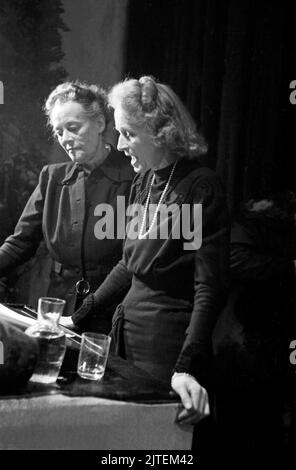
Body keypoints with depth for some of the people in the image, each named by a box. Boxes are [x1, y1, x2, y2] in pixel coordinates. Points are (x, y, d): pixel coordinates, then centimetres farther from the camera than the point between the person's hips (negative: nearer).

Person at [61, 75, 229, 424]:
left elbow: (209, 289, -18)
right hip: (129, 332, 7)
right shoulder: (142, 183, 8)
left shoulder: (200, 187, -15)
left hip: (170, 343, -7)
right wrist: (79, 317, 13)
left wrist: (187, 368, -26)